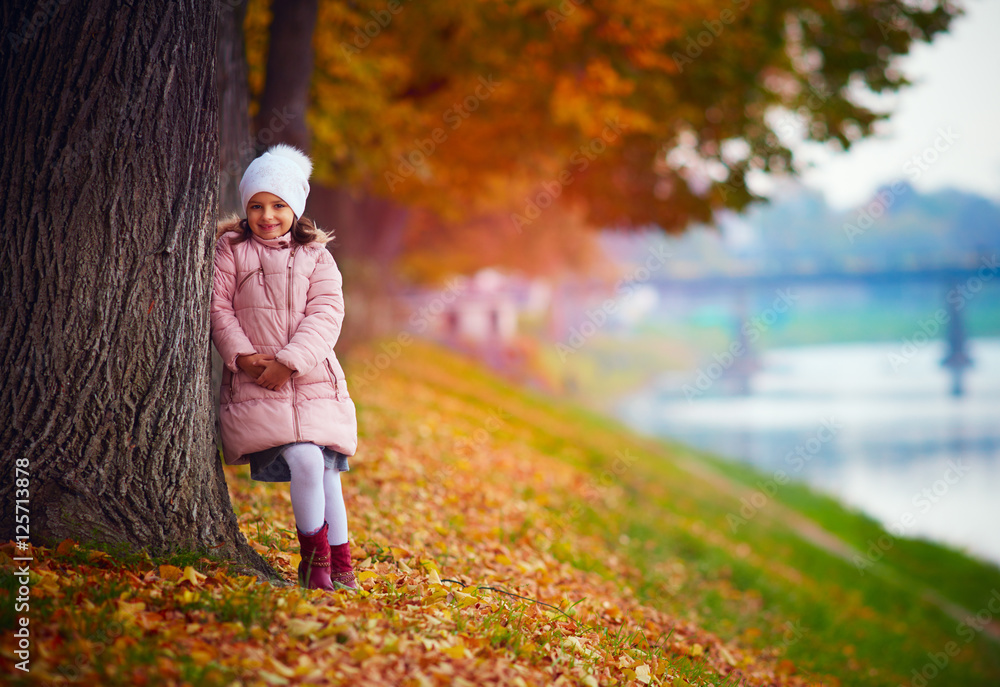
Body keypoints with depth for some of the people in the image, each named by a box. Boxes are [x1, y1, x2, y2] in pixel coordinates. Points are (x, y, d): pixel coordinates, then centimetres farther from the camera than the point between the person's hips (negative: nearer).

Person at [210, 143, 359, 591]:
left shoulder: (316, 256, 9)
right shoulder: (231, 250, 7)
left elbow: (326, 314, -2)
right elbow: (219, 307, 2)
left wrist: (289, 361, -14)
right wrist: (242, 356, -13)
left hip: (314, 381, 2)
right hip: (255, 385, -2)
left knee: (327, 473, -4)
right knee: (305, 461, -19)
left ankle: (341, 568, 8)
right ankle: (315, 560, -4)